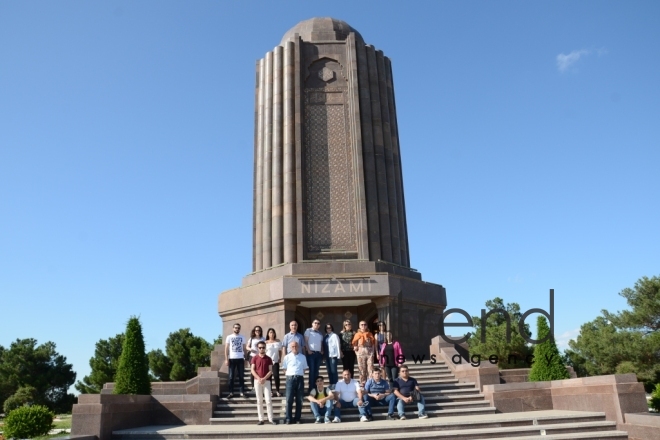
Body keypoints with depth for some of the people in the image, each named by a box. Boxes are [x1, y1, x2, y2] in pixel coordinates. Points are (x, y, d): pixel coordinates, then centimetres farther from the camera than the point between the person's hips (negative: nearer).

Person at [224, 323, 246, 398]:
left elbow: (244, 348, 11)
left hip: (240, 359, 1)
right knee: (231, 376, 2)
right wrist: (226, 359, -6)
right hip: (232, 358, -1)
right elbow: (226, 348, 2)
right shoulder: (229, 337, 4)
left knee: (241, 376, 3)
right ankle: (231, 392, 7)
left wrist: (246, 359, 4)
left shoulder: (242, 337, 10)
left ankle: (242, 392, 6)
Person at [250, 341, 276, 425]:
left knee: (268, 400, -5)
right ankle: (261, 419, 8)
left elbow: (271, 371, 0)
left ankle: (270, 419, -2)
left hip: (267, 381, 0)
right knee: (259, 400, 4)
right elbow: (252, 370, -2)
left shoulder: (268, 359, 5)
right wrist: (259, 378, -15)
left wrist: (264, 378, -14)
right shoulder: (254, 358, 4)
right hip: (257, 381, 0)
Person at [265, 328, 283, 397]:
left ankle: (277, 390, 1)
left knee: (276, 375, -9)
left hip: (275, 361, 1)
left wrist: (280, 358, 4)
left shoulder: (278, 341, 8)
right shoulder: (266, 342, 3)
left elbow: (280, 351, 13)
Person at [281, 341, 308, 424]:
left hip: (300, 378, 2)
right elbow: (284, 369, 7)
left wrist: (301, 375, 5)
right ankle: (288, 419, 0)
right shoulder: (287, 357, 5)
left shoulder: (303, 357, 11)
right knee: (289, 399, -5)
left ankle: (297, 419, 10)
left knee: (299, 400, 3)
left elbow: (304, 368, 15)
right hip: (290, 378, -2)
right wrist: (289, 375, -2)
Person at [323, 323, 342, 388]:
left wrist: (339, 355, -11)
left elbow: (338, 345, -7)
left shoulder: (334, 335, -4)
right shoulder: (325, 336, 12)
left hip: (333, 355, -6)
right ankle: (331, 384, 17)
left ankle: (335, 384, 0)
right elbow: (324, 346, 12)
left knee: (333, 370, -7)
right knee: (329, 371, 9)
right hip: (327, 356, 6)